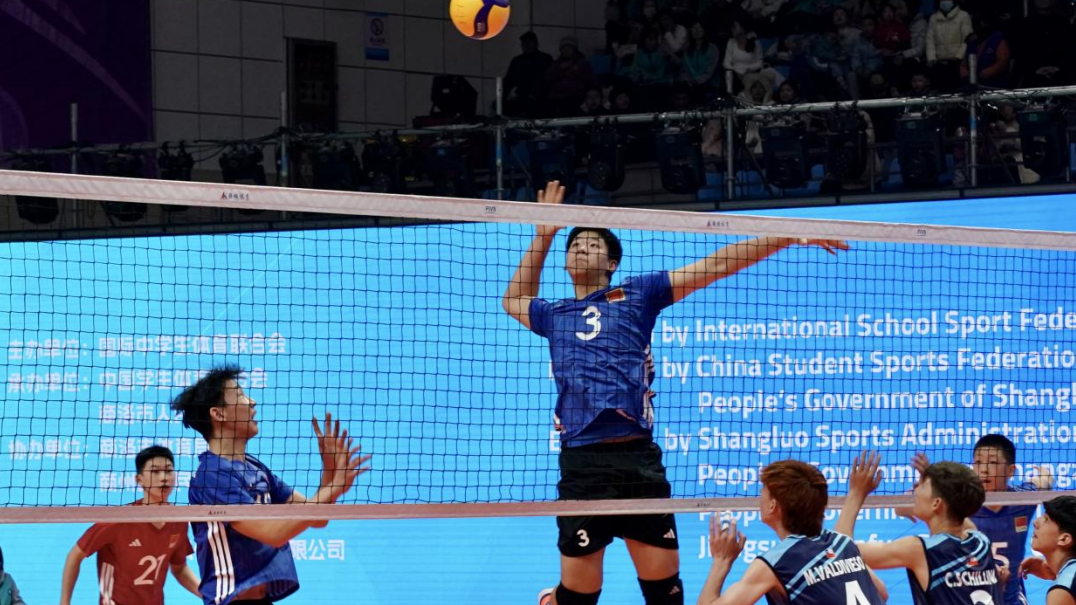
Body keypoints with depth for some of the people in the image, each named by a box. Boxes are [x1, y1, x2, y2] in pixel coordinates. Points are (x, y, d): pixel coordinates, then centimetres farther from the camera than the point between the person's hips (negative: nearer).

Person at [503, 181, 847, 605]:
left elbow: (715, 266, 14)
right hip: (582, 464, 0)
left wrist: (790, 238, 11)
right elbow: (514, 301, 44)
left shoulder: (636, 296, 15)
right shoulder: (553, 315, 21)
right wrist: (543, 237, 37)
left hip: (639, 459, 0)